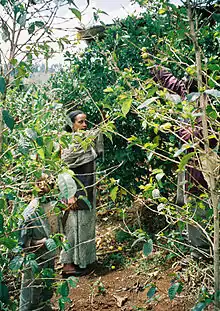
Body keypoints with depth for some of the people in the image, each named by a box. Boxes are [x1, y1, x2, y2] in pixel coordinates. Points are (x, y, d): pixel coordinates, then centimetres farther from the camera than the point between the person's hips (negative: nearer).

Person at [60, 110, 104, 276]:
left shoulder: (87, 140, 7)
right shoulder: (69, 143, -15)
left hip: (87, 191, 8)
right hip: (75, 190, -8)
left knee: (86, 223, 15)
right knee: (73, 224, -1)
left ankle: (83, 259, 29)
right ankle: (68, 264, 10)